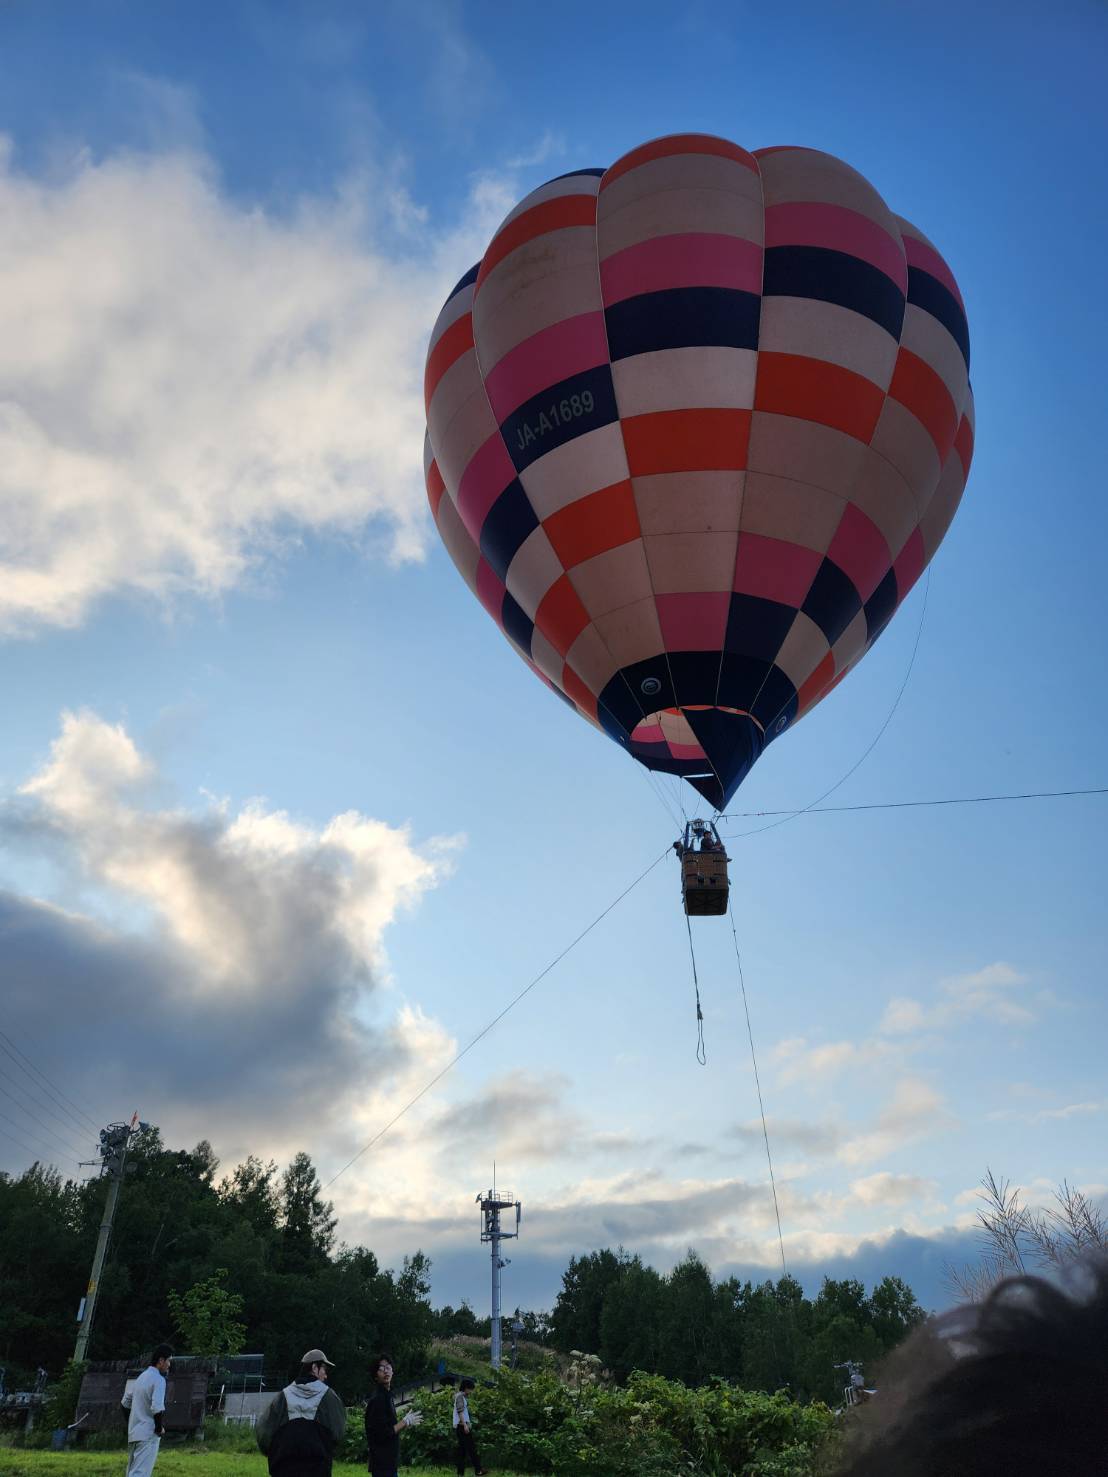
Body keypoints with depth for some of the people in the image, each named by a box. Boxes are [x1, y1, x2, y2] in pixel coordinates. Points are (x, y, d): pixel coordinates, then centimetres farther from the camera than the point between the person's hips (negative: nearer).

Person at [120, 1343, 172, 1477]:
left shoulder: (142, 1377, 13)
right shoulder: (158, 1379, -15)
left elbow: (125, 1402, 20)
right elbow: (157, 1408, -25)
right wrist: (160, 1428, -11)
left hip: (134, 1432, 9)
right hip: (148, 1434, -9)